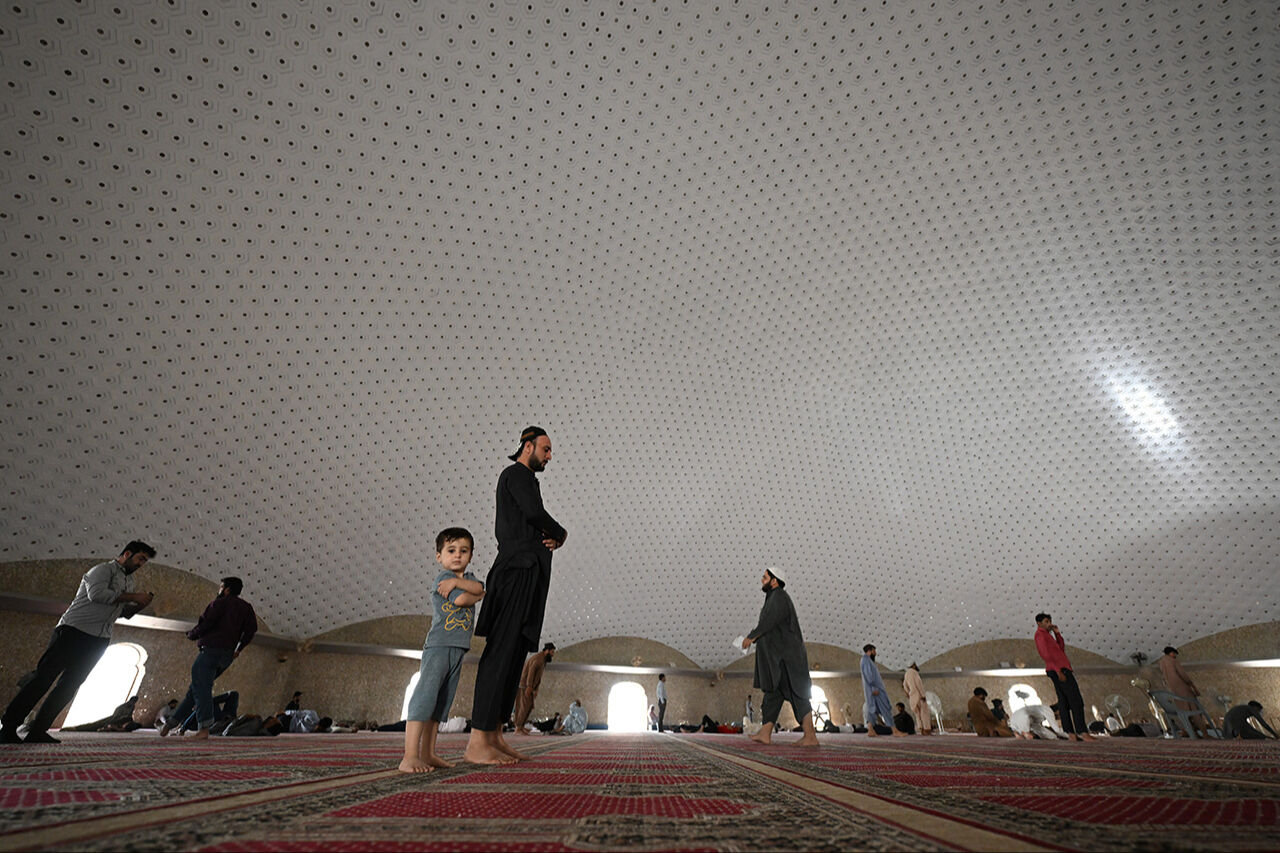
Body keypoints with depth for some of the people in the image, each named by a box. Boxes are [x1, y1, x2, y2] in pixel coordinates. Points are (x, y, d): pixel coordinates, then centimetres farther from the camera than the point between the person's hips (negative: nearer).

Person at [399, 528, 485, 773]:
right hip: (438, 645, -7)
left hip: (458, 650, 7)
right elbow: (462, 600, -19)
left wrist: (457, 581, -19)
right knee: (425, 696, -12)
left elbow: (479, 587, -7)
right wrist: (478, 595, -1)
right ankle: (409, 757, -11)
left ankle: (427, 754, 17)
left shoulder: (468, 577, 15)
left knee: (441, 702, 10)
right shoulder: (442, 578, -6)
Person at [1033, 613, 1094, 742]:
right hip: (1060, 670, -10)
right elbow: (1046, 655, -19)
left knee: (1063, 702, 7)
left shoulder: (1046, 635, 22)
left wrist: (1057, 633, 11)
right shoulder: (1041, 635, -11)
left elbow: (1061, 648, 19)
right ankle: (1082, 731, -10)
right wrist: (1059, 671, -22)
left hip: (1058, 670, 10)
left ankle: (1070, 733, 7)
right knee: (1076, 701, -9)